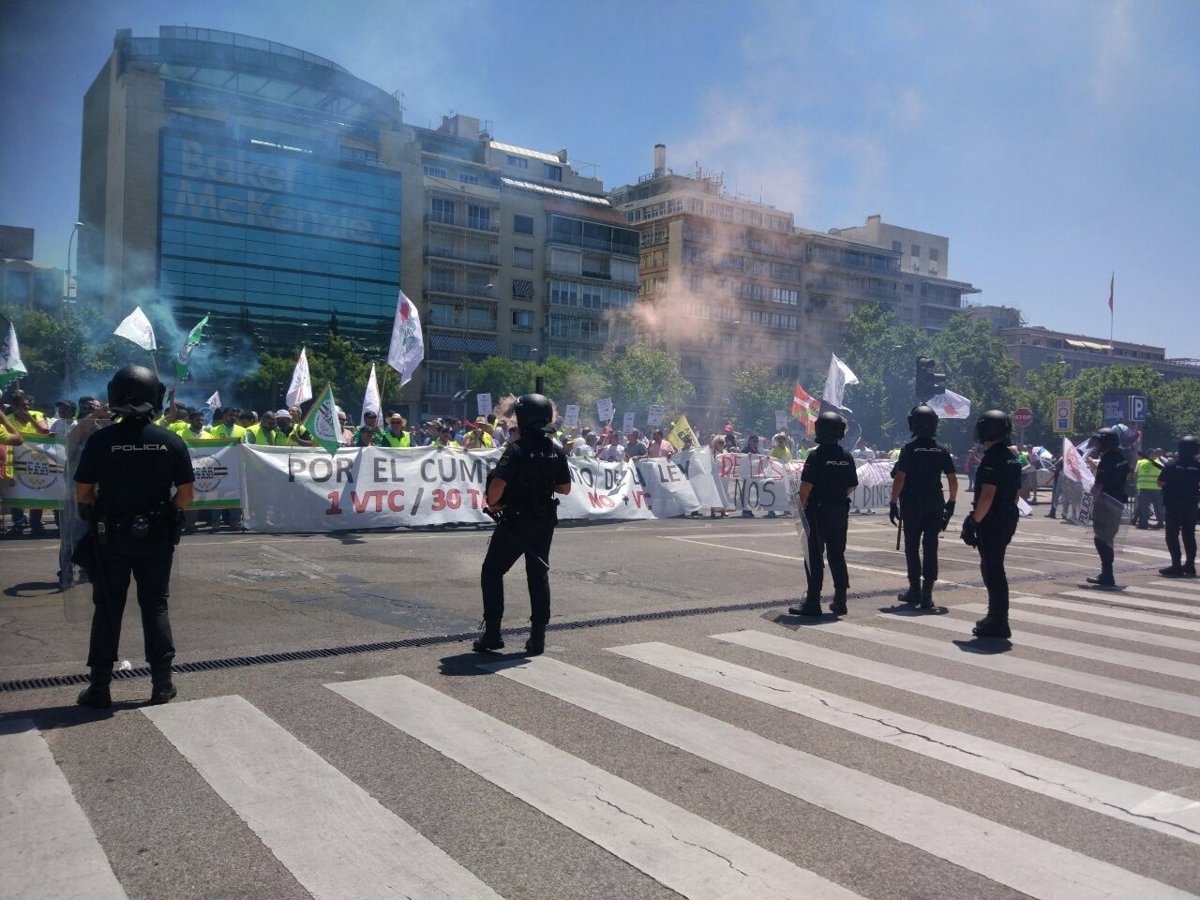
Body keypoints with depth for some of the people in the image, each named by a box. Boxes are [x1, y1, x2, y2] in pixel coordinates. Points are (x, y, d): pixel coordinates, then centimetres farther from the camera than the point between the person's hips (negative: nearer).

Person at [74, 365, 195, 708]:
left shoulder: (101, 440, -10)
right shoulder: (172, 442, -6)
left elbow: (83, 493, -6)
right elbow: (185, 494, -4)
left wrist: (102, 511, 13)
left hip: (109, 537, -1)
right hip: (157, 538, 1)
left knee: (107, 609, 9)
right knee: (155, 607, 12)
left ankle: (100, 687, 14)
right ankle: (162, 682, 14)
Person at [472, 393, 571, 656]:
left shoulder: (516, 449, -18)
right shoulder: (556, 450, 1)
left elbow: (497, 483, -27)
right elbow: (565, 488, 8)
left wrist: (491, 504, -9)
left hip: (515, 521, -5)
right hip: (545, 522, 6)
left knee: (492, 572, 9)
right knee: (539, 575, 13)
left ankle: (492, 633, 6)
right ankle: (538, 637, 12)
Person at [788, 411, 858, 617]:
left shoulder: (816, 456, -13)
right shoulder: (847, 457, 5)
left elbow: (806, 486, -17)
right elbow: (852, 486, 11)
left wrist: (801, 506, -4)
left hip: (818, 512, -6)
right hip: (841, 513, 6)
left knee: (814, 557, -1)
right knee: (837, 556, 13)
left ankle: (812, 603, 0)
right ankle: (840, 601, 17)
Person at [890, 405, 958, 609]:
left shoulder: (909, 449, -9)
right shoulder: (941, 450, 3)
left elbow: (899, 478, -13)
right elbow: (953, 480, 4)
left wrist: (893, 503, -7)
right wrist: (951, 502, 15)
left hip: (911, 506, -3)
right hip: (934, 506, 3)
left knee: (912, 547, 8)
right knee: (930, 548, 5)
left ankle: (915, 590, 12)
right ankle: (927, 594, 3)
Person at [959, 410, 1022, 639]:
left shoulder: (991, 458, -18)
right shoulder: (1012, 457, 12)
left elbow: (987, 495, -24)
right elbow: (1016, 492, 18)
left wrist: (974, 520, -19)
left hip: (991, 523, -10)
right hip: (1008, 519, 10)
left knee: (992, 570, -3)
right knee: (995, 568, 19)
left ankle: (998, 624, 1)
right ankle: (997, 618, 27)